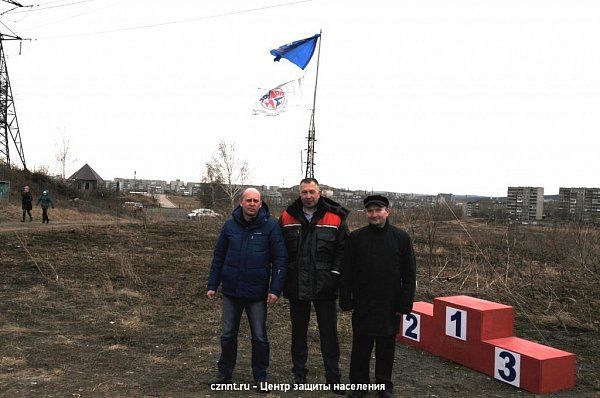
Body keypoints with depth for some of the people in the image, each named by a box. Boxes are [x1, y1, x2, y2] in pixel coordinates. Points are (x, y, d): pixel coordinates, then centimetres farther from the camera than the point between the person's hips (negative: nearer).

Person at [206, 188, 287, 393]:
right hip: (231, 291, 3)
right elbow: (218, 257, 8)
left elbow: (280, 259, -7)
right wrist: (212, 285, 7)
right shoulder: (230, 225, 2)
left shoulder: (270, 226, -6)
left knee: (260, 337, 6)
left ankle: (260, 377, 23)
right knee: (228, 335, 12)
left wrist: (275, 289, -13)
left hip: (257, 293, -2)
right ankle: (225, 374, 29)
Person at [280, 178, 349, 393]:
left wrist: (335, 274, -9)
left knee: (329, 333, 5)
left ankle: (333, 377, 18)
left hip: (324, 286, -2)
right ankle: (299, 372, 30)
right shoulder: (287, 217, 2)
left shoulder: (335, 218, -3)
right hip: (296, 285, 2)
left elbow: (342, 249, -1)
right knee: (298, 331, 15)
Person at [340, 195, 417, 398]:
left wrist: (405, 304, -5)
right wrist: (346, 301, -3)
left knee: (386, 348, 12)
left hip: (389, 305, 0)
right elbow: (346, 272, 1)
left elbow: (409, 274, 0)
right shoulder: (356, 238, 0)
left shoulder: (402, 238, -2)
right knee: (360, 347, 9)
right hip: (362, 305, 1)